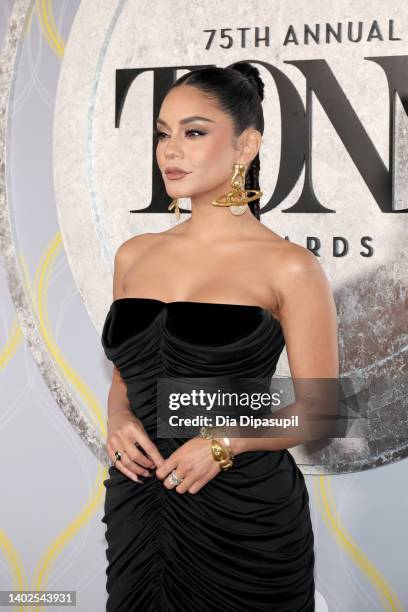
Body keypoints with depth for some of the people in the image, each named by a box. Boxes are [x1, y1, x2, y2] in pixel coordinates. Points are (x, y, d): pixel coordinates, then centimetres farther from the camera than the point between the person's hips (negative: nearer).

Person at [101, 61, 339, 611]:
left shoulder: (289, 268, -8)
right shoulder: (134, 256, 6)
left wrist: (224, 443, -19)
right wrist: (119, 420, -4)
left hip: (244, 515, -4)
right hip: (137, 502, 4)